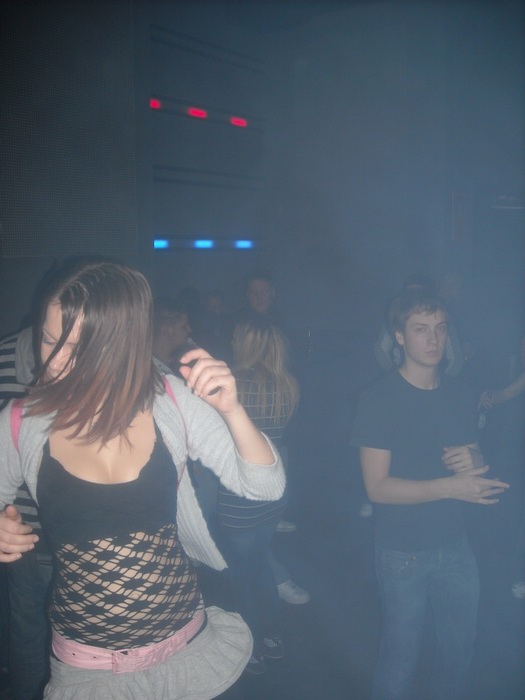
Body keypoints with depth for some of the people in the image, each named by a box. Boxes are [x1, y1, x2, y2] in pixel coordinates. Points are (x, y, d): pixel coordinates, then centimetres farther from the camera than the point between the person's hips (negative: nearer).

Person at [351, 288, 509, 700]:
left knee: (460, 648, 16)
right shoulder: (380, 398, -14)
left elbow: (476, 459, 12)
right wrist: (449, 486, -26)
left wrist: (473, 462, -11)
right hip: (403, 552, -5)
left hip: (455, 545, 5)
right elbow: (377, 487, -18)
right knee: (402, 655, 8)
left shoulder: (460, 395, 3)